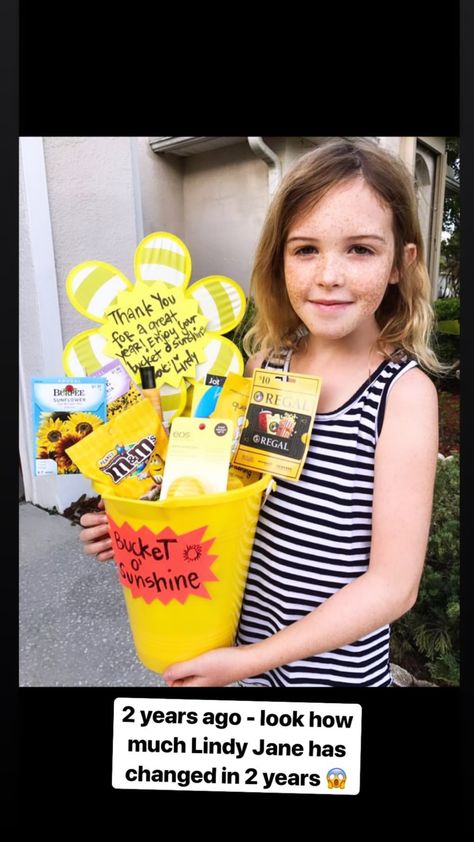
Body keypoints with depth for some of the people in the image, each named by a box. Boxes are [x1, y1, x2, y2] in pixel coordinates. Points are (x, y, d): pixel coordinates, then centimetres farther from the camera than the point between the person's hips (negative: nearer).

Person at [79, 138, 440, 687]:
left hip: (335, 664, -3)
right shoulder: (264, 364, -8)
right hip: (238, 630, 4)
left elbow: (394, 584, -19)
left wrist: (252, 658, -18)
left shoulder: (404, 391, -20)